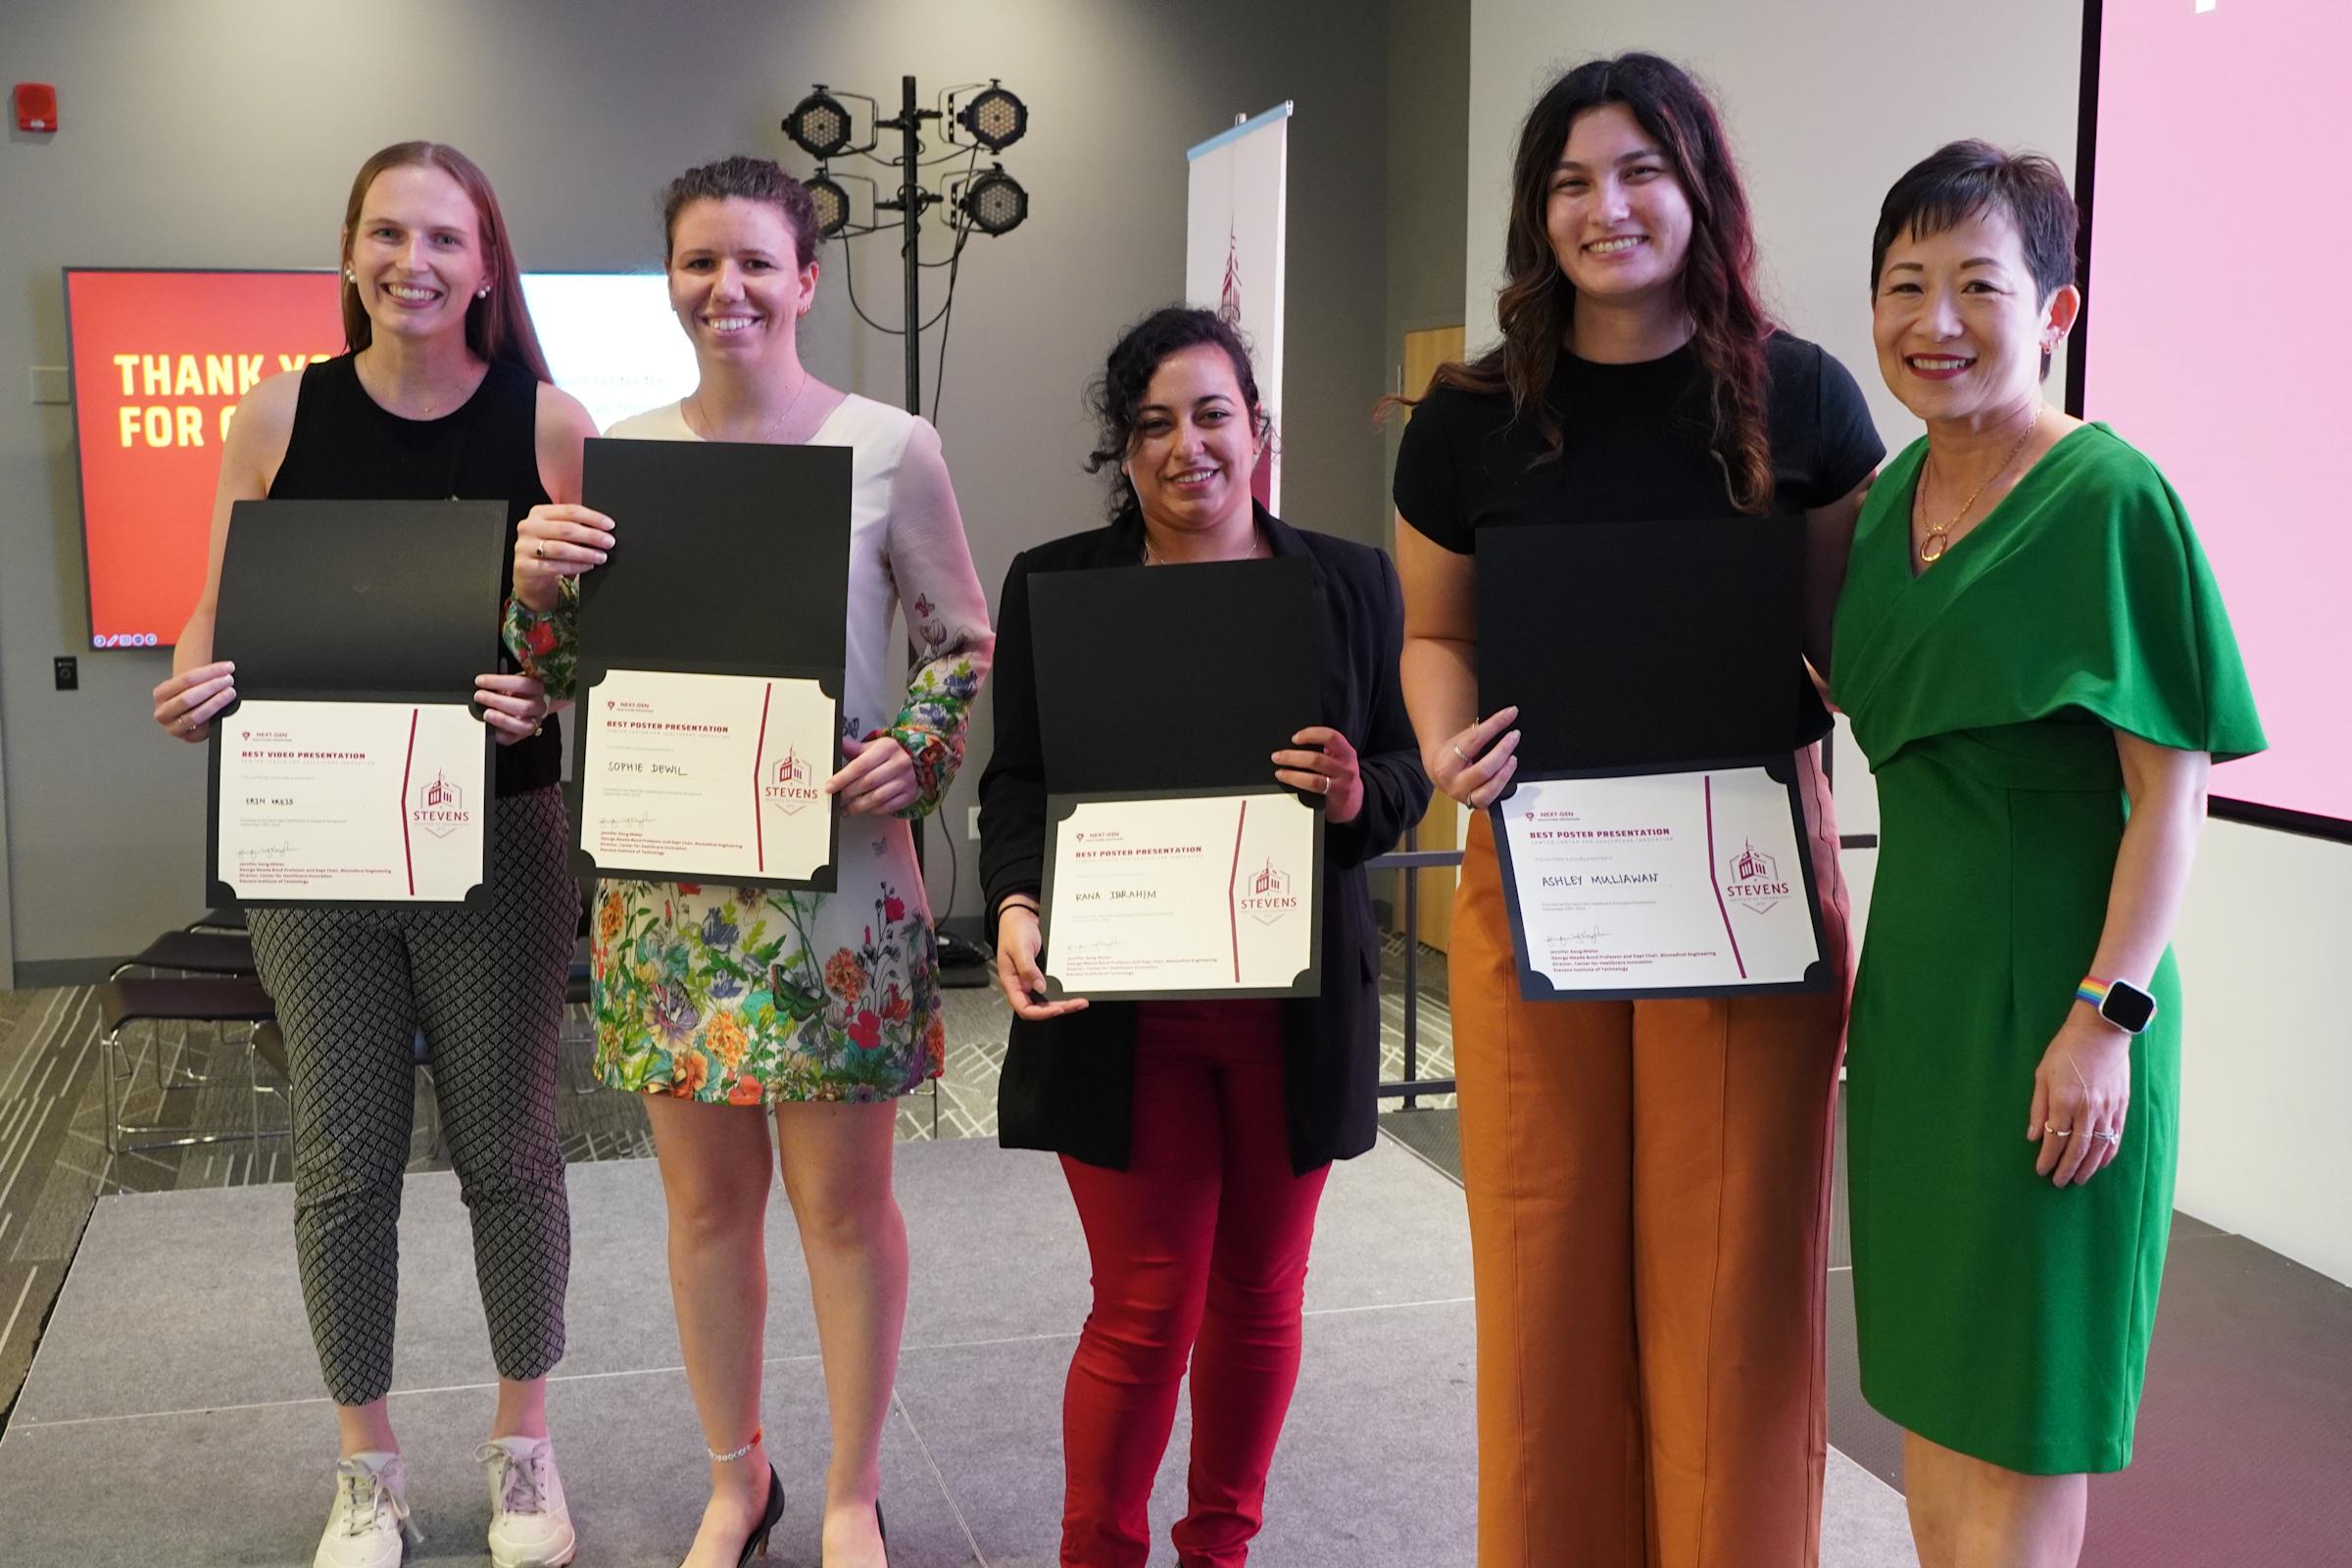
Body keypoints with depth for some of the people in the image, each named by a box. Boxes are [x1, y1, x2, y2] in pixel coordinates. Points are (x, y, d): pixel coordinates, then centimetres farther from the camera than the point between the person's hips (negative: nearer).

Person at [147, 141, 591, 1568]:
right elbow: (217, 619, 7)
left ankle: (525, 1444, 30)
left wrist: (549, 691, -23)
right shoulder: (280, 418, 0)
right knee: (344, 1161, 10)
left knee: (509, 1149, 9)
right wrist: (190, 687, -14)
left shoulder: (550, 422, -4)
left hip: (498, 836, -1)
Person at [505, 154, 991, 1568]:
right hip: (668, 870, 3)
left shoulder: (889, 447, -4)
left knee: (843, 1197, 7)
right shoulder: (624, 453, 5)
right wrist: (537, 583, -11)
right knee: (706, 1195, 13)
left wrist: (914, 753, -16)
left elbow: (967, 644, 1)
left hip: (837, 869, -3)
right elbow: (568, 670, 9)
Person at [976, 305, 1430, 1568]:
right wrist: (1017, 905, -18)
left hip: (1294, 1004, 2)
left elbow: (1408, 776, 5)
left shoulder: (1351, 581, 5)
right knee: (1145, 1306, 2)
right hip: (1120, 1003, -2)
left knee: (1258, 1297, 14)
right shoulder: (1055, 585, 3)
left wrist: (1355, 797, -18)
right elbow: (1017, 778, 0)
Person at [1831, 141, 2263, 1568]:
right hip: (1916, 968, 7)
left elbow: (2171, 793, -16)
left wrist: (2108, 1016, -21)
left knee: (2022, 1381, 5)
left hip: (2052, 970, -7)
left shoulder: (2109, 499, -14)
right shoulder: (1893, 495, 8)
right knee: (1924, 1352, 16)